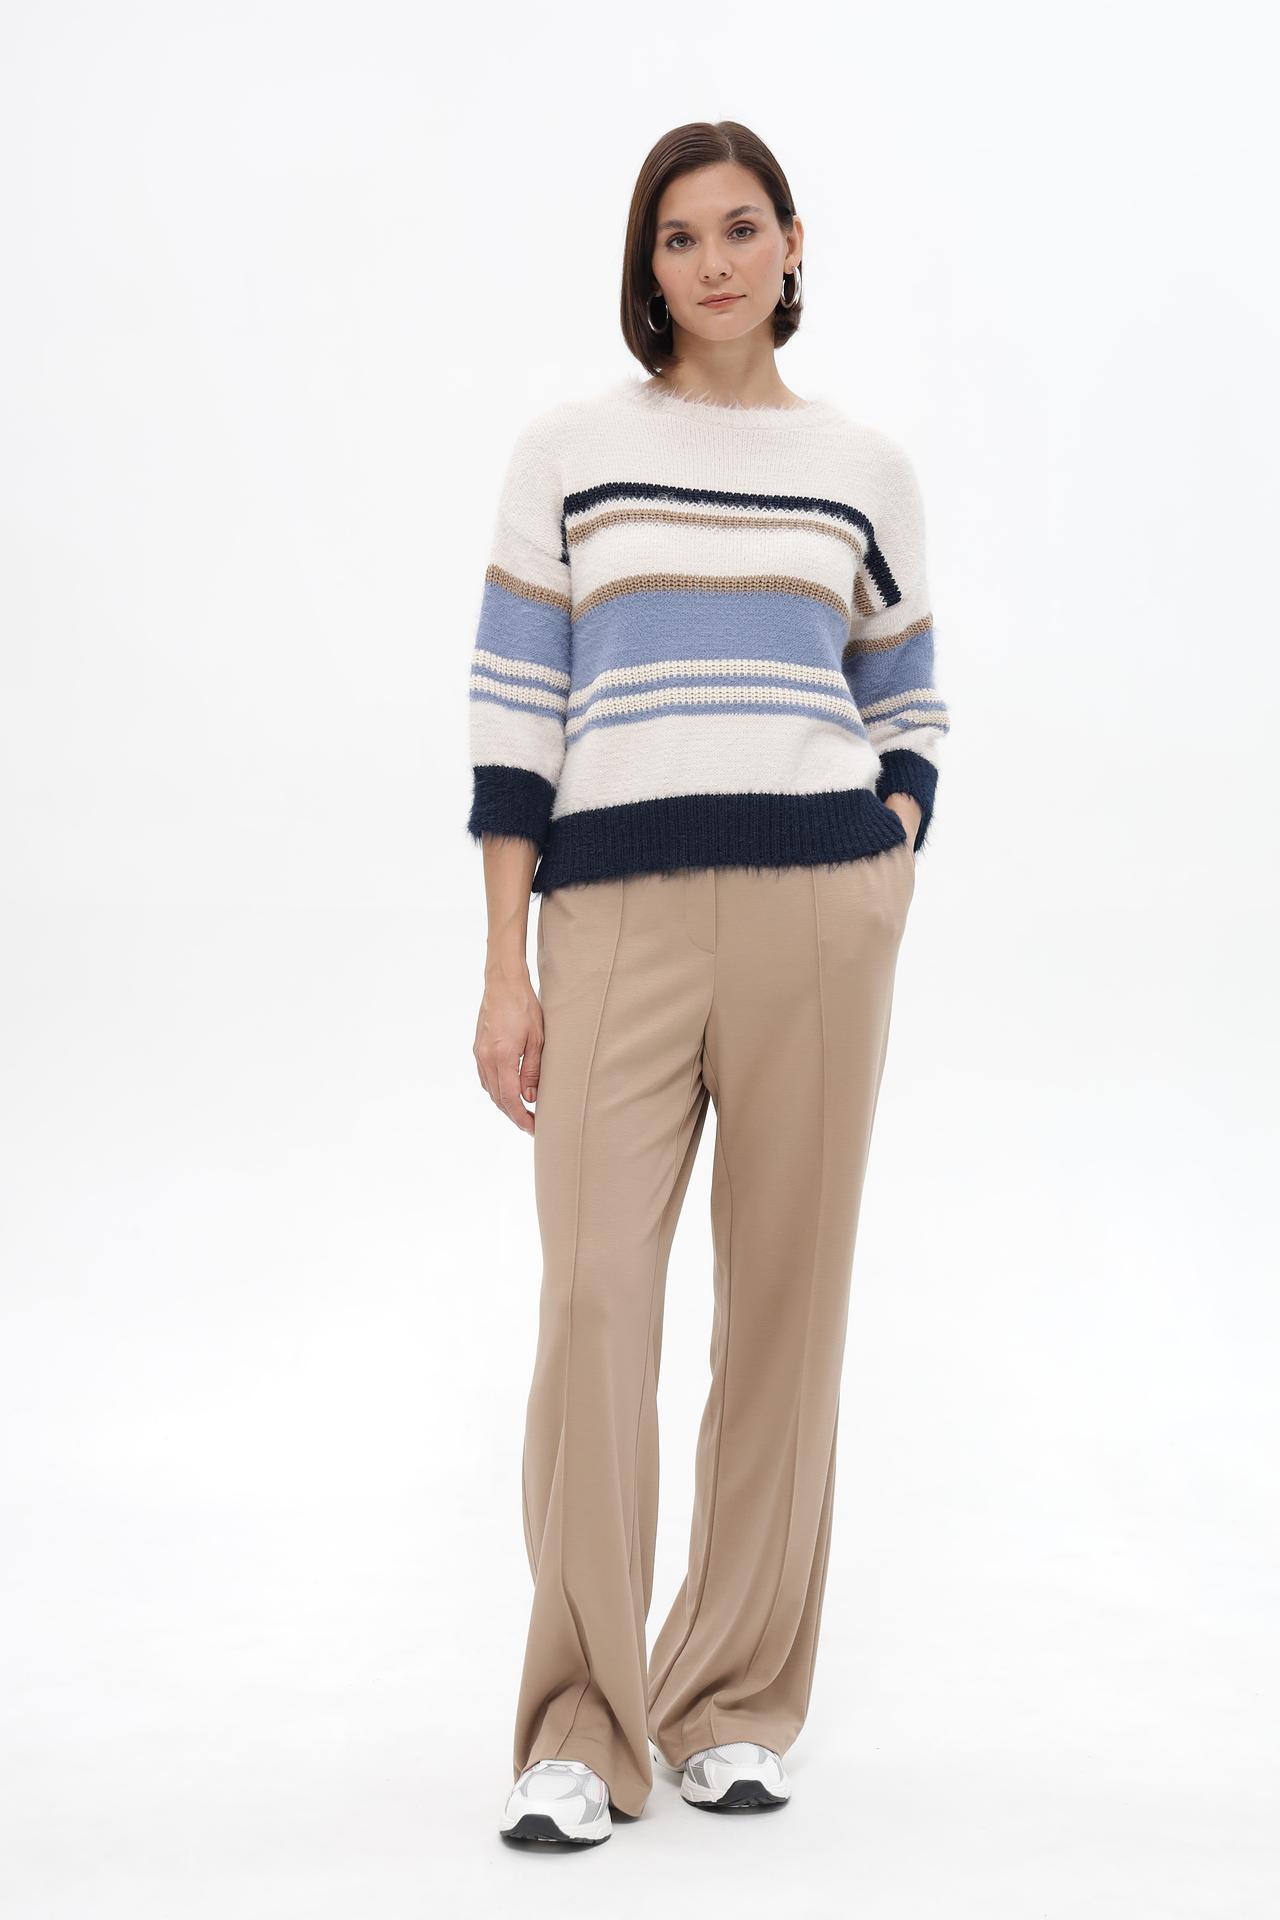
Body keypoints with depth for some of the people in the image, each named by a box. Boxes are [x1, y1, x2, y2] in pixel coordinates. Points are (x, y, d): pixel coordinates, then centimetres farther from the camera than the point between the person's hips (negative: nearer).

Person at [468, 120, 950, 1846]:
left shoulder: (865, 470, 12)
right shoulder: (567, 453, 8)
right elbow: (513, 716, 4)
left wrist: (891, 883, 1)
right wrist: (507, 966, -2)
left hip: (819, 910, 1)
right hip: (617, 913, -1)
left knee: (788, 1299, 3)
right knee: (594, 1299, -9)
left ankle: (738, 1705, 17)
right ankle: (581, 1728, 4)